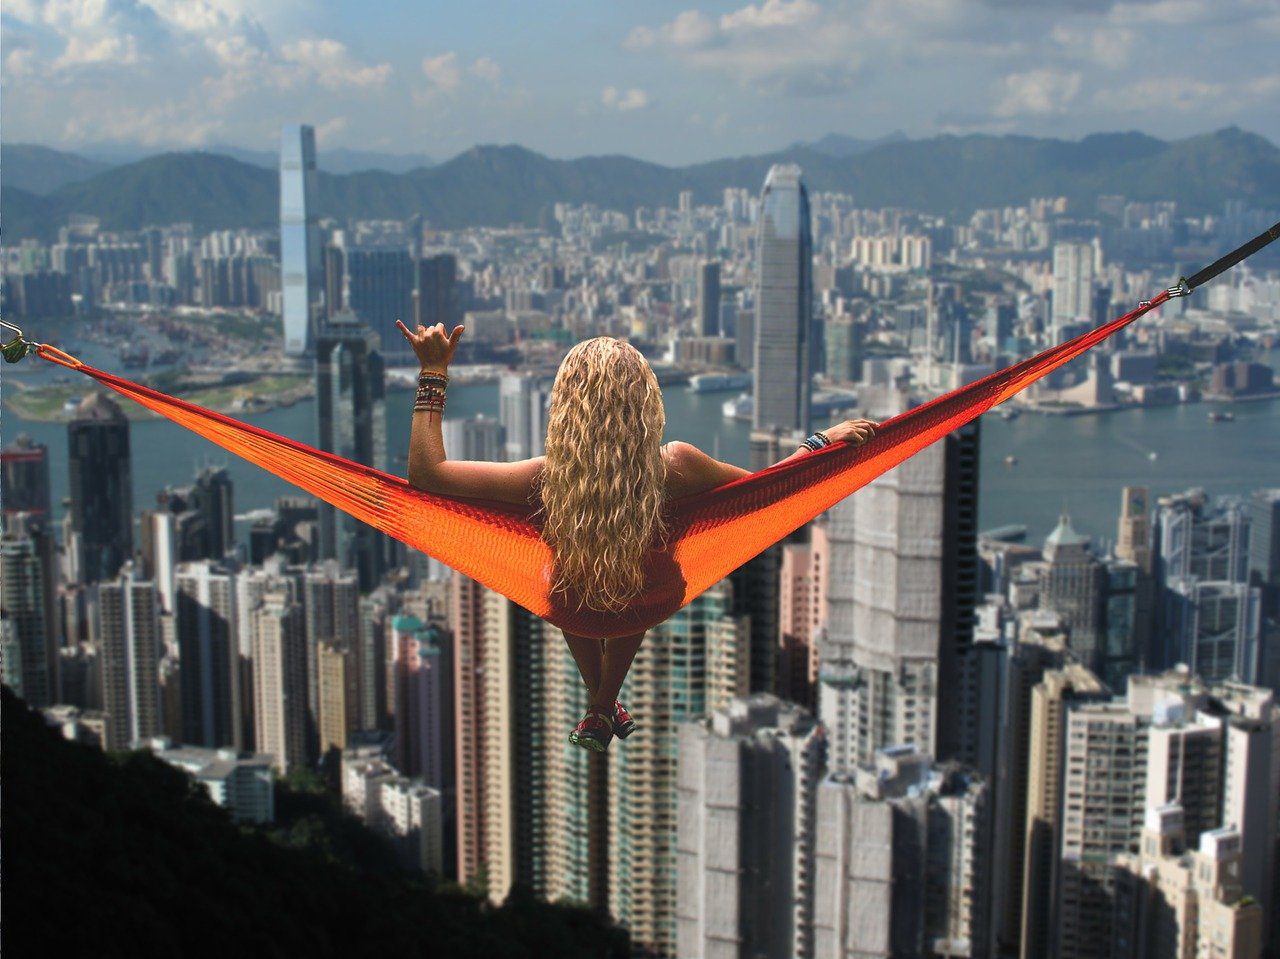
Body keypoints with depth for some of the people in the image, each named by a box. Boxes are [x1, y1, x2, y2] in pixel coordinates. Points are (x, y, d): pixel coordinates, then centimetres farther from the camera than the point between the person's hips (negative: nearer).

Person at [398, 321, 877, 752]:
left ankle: (597, 710, 50)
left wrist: (433, 372, -26)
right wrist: (824, 440, -4)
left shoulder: (546, 479, -39)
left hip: (574, 610, -1)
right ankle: (607, 707, 56)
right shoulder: (674, 467, -37)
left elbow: (426, 472, -30)